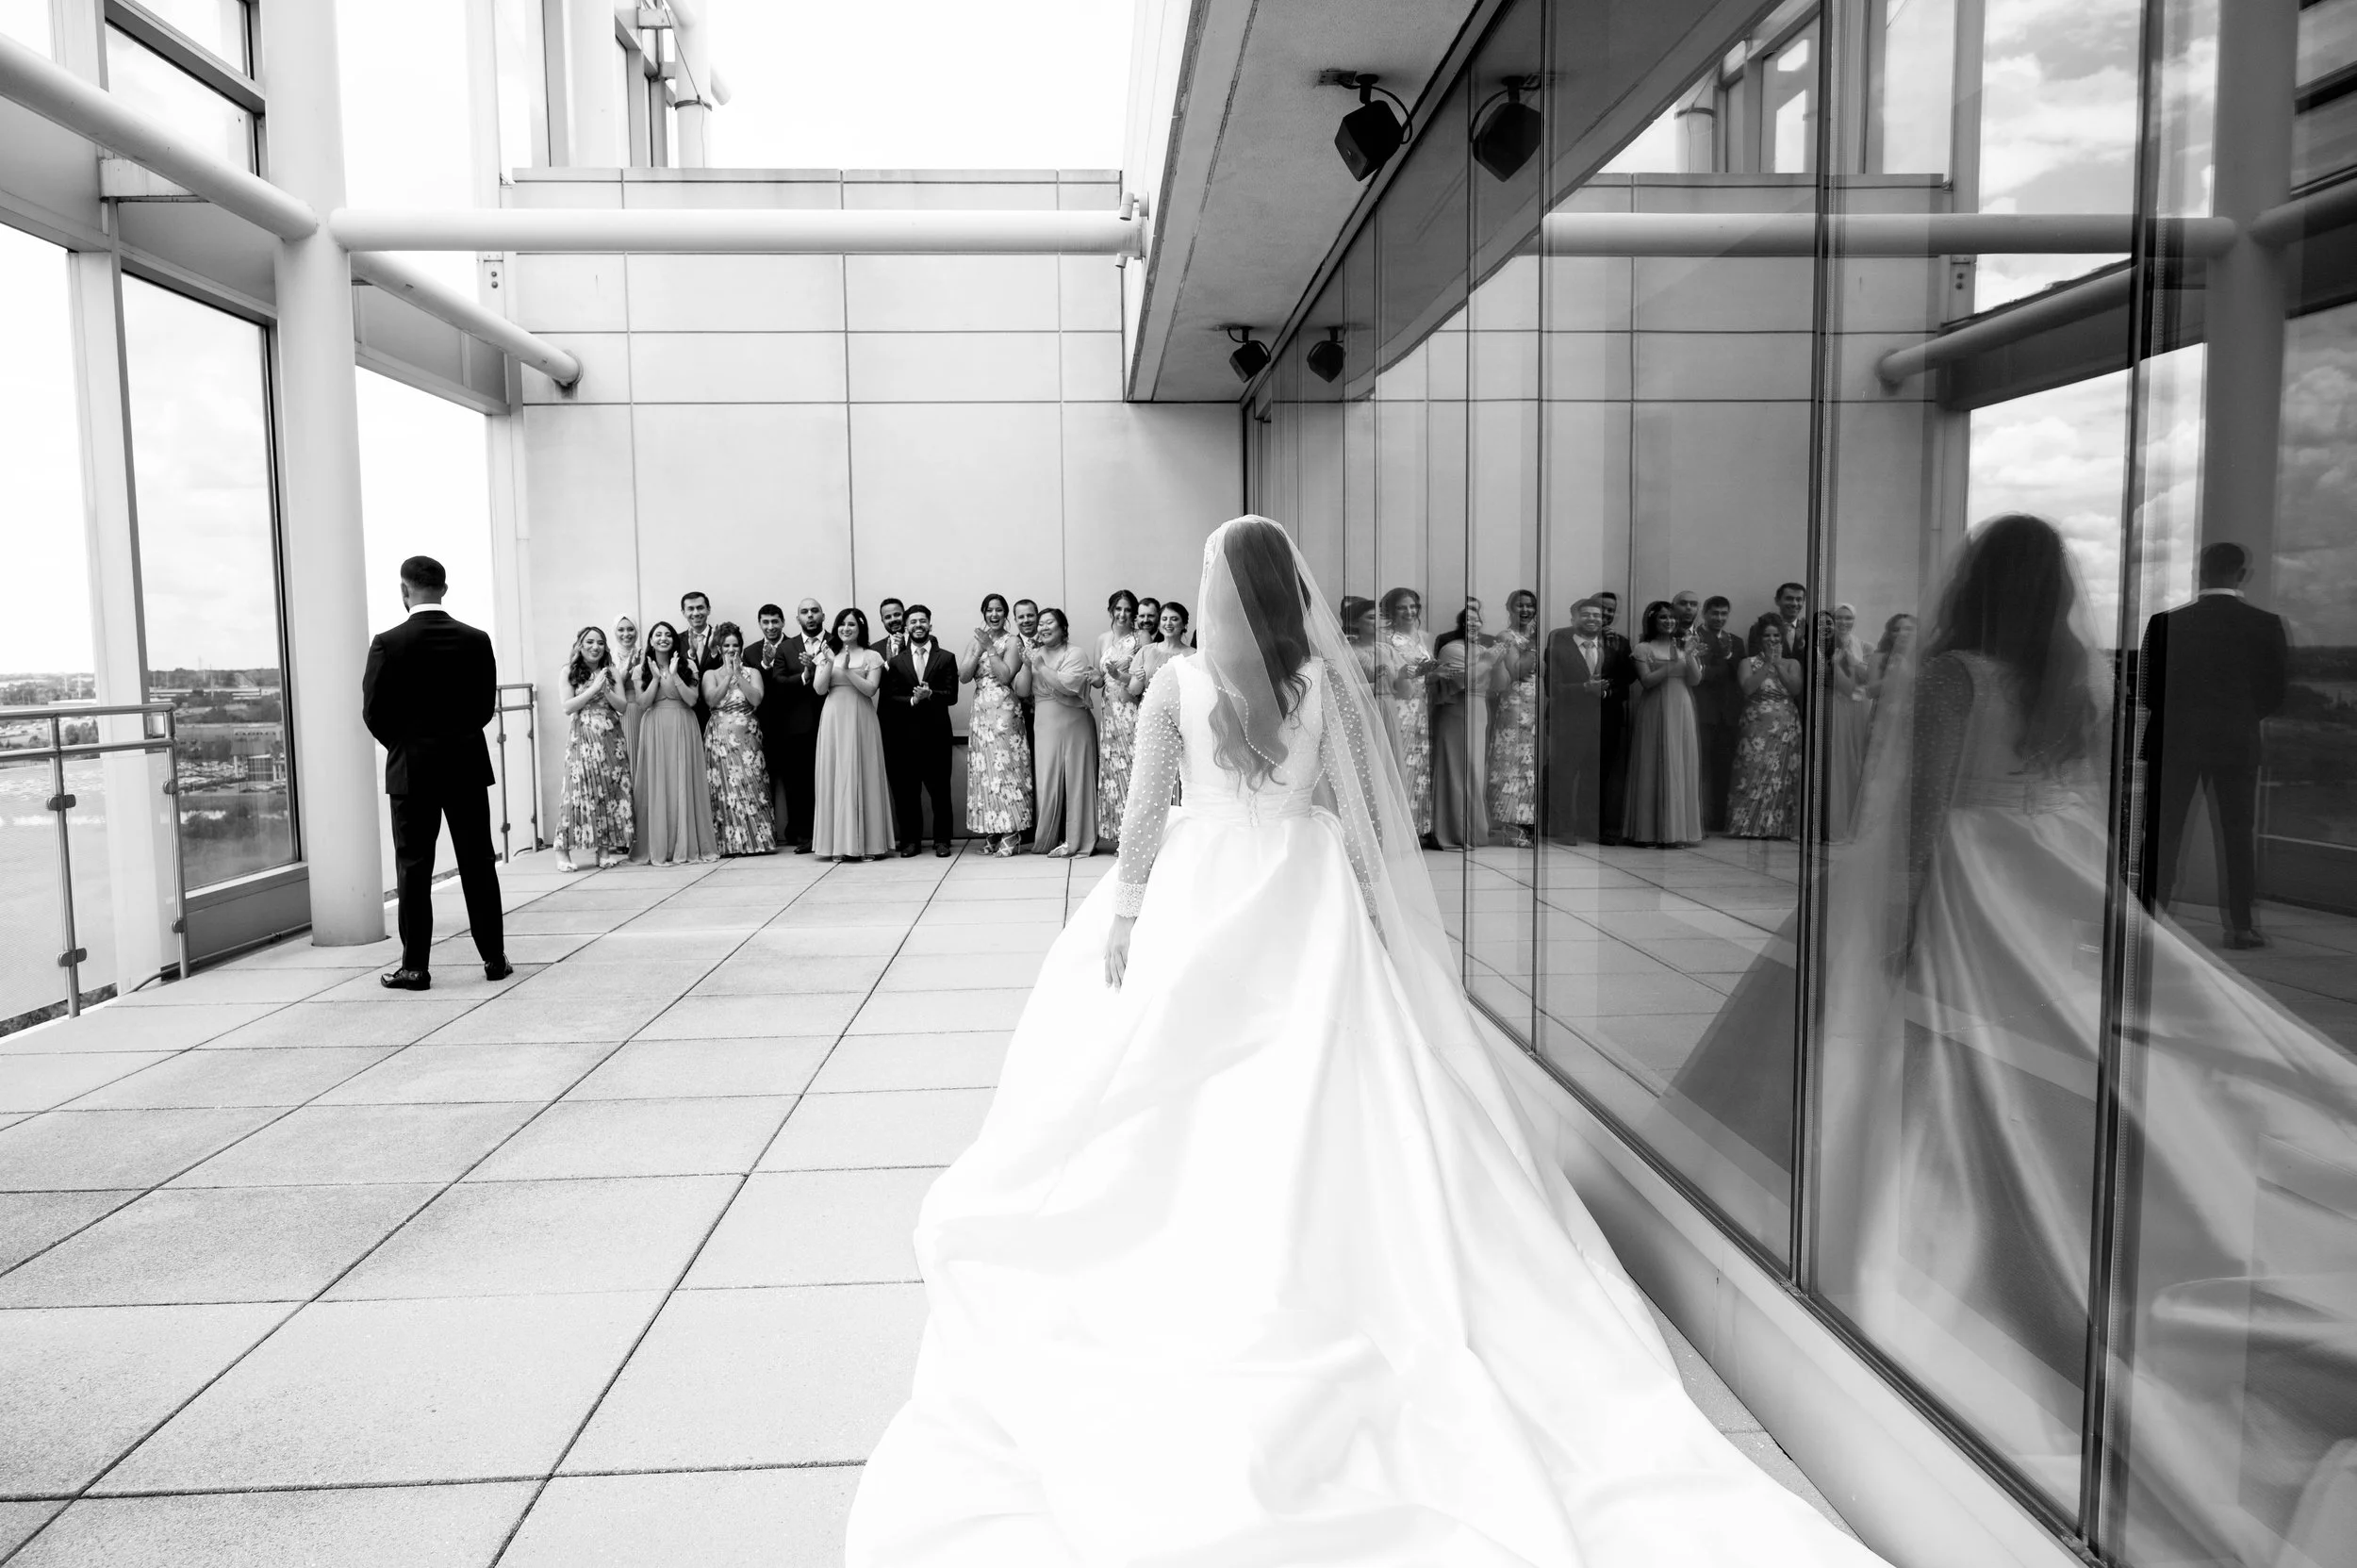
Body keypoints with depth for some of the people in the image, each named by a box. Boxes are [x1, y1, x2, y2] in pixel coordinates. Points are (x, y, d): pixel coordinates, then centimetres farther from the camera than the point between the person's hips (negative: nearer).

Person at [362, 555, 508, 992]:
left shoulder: (389, 643, -9)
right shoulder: (476, 640, -2)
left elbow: (374, 712, -6)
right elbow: (486, 705, 2)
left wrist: (401, 744, 12)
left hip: (412, 768, -2)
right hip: (468, 764, 2)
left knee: (413, 867, 4)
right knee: (478, 862, 8)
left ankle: (415, 966, 8)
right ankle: (494, 957, 11)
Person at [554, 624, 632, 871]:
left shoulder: (611, 672, 10)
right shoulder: (570, 671, 4)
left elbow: (623, 706, 4)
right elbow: (567, 707, -4)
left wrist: (605, 690, -12)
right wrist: (594, 688, -11)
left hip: (611, 738, 3)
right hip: (583, 738, -3)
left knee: (611, 791, -1)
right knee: (581, 790, -8)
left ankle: (605, 848, 5)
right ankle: (563, 850, -3)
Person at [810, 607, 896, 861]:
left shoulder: (872, 657, 4)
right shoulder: (826, 655, 11)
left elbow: (871, 690, -7)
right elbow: (819, 690, 1)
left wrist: (848, 670, -16)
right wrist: (829, 664, -12)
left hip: (861, 722, -2)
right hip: (834, 723, 2)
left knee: (863, 777, -2)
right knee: (836, 777, 0)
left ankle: (867, 843, 2)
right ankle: (839, 843, 3)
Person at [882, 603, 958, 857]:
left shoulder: (946, 658, 6)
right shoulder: (896, 661, 10)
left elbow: (952, 695, -2)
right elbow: (890, 698, 2)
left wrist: (930, 694, -19)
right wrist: (912, 700, -15)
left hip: (937, 732, -1)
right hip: (906, 733, 1)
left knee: (940, 789, 2)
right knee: (906, 790, 2)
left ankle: (942, 839, 10)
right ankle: (910, 839, 11)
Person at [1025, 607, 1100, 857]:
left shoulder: (1075, 654, -3)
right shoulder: (1035, 654, 11)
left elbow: (1067, 684, -20)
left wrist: (1041, 667, -16)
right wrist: (1027, 666, -4)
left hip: (1073, 725, -4)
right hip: (1045, 726, 4)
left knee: (1075, 782, 0)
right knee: (1047, 783, 5)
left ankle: (1076, 841, 6)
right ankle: (1048, 838, 15)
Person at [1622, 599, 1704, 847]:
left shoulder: (1683, 646, 14)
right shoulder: (1643, 648, 1)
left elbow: (1695, 680, 4)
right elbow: (1647, 681, -10)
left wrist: (1688, 654, -8)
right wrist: (1673, 663, -17)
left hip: (1681, 713, 4)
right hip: (1655, 714, -4)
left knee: (1682, 768, 2)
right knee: (1657, 768, -4)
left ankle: (1678, 828, 7)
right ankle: (1655, 830, -1)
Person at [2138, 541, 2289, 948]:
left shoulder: (2167, 622, -7)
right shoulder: (2265, 624, -6)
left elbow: (2146, 690, -5)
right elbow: (2277, 693, -1)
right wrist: (2242, 712, 16)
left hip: (2173, 741, -1)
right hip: (2238, 742, 1)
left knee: (2163, 832, 6)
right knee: (2238, 834, 9)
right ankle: (2240, 925, 11)